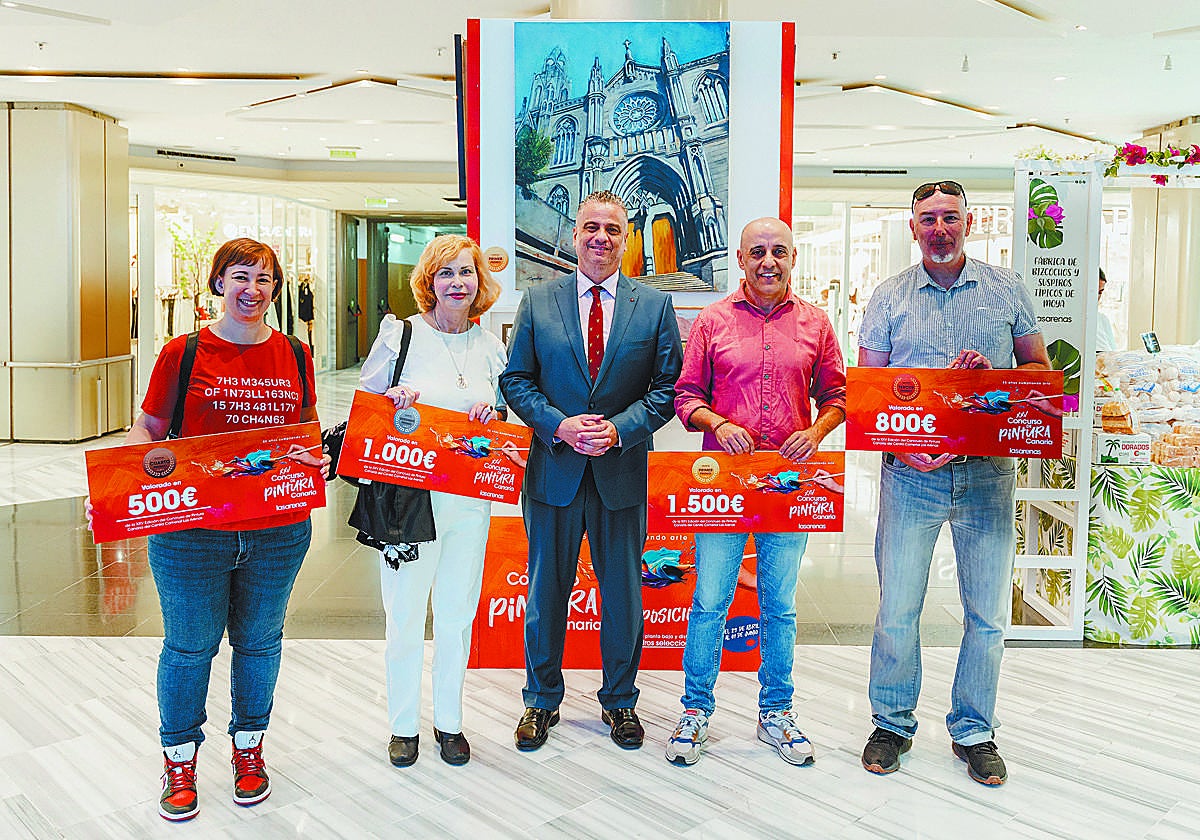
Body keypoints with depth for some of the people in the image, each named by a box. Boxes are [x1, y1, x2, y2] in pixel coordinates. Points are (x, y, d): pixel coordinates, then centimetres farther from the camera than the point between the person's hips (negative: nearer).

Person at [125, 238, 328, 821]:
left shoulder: (294, 356, 5)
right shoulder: (183, 353, -3)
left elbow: (310, 429, 14)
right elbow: (147, 429, 2)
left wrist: (318, 459, -7)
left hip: (278, 532, 2)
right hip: (191, 533, -2)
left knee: (258, 641, 15)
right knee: (189, 646, 10)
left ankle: (249, 747, 36)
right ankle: (179, 758, 32)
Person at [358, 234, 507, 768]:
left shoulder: (490, 345, 7)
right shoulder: (399, 335, -3)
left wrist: (491, 415, -6)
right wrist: (394, 400, -18)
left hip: (469, 499, 3)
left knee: (457, 614, 12)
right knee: (405, 616, 6)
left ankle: (450, 722, 30)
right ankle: (404, 725, 26)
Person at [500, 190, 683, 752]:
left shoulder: (655, 306, 2)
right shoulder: (538, 301, 3)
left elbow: (668, 386, 0)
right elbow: (515, 379, 3)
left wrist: (619, 428, -14)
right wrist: (559, 426, -13)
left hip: (622, 473, 0)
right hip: (554, 471, 0)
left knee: (623, 594, 12)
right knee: (546, 592, 11)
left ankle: (619, 701, 32)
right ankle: (542, 701, 31)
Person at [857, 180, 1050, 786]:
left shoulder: (1006, 289, 6)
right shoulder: (889, 297, 5)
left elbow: (1041, 371, 11)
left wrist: (995, 374, -11)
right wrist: (899, 445, -14)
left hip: (987, 474, 1)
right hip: (910, 472, 0)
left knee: (987, 616, 8)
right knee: (896, 610, 4)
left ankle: (974, 732, 27)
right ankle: (893, 724, 24)